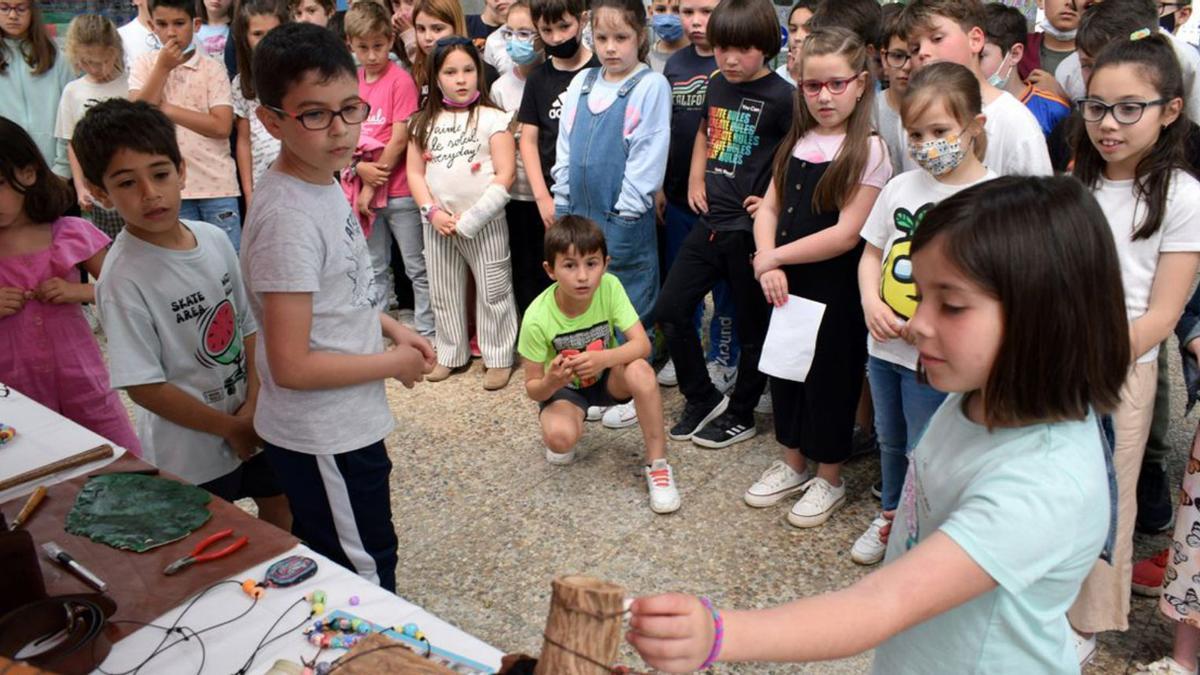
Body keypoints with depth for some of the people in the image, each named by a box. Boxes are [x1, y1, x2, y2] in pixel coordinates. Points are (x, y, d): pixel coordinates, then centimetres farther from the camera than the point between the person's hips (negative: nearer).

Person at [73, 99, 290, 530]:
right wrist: (231, 429, -13)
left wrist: (254, 406, -8)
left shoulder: (215, 239, -5)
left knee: (279, 504, 24)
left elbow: (249, 326, 3)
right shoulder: (123, 277, -22)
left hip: (254, 425, 6)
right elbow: (144, 387, -20)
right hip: (190, 451, -6)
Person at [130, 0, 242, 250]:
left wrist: (166, 109, -11)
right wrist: (162, 67, -10)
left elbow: (222, 126, -11)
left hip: (217, 183, -2)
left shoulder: (213, 68, -1)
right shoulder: (145, 65, 5)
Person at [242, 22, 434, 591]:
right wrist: (394, 364, -15)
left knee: (328, 571, 26)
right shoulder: (288, 217, -27)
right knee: (368, 580, 11)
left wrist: (391, 327, 3)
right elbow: (291, 366, -26)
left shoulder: (324, 182, 1)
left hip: (340, 423, 9)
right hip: (324, 438, -9)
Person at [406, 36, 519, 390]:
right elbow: (415, 172, 7)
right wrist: (432, 211, -9)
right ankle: (451, 354, 29)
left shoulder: (492, 118, -6)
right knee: (443, 293, 14)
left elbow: (505, 175, -11)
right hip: (438, 224, 5)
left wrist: (468, 220, -15)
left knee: (493, 292, 4)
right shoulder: (425, 122, 8)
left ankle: (498, 358, 17)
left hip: (484, 222, -4)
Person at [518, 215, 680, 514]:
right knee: (561, 437, -33)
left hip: (607, 377, 1)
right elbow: (533, 388, -17)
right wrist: (551, 381, -41)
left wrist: (603, 359, -45)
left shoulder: (610, 287, -23)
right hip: (563, 387, -1)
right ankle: (558, 434, 7)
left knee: (640, 370, -33)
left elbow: (642, 344, -26)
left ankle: (657, 463, -17)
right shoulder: (537, 318, -27)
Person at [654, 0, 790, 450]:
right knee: (670, 309, 8)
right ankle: (702, 397, 25)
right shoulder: (716, 85, 7)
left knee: (753, 326, 9)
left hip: (751, 229, -7)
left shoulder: (781, 97, -14)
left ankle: (740, 416, 26)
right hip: (710, 221, 7)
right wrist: (695, 180, 14)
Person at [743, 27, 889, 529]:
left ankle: (829, 478, 27)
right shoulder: (796, 143, 6)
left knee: (829, 377, 7)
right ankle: (793, 464, 35)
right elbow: (769, 208, 5)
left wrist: (775, 257, -15)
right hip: (787, 285, 6)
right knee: (785, 370, 16)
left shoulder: (868, 150, -13)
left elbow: (846, 234, -19)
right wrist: (769, 264, -13)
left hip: (835, 290, -6)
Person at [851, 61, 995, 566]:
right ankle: (891, 516, 46)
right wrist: (871, 304, -7)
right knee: (890, 442, 23)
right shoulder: (902, 186, 2)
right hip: (884, 345, 6)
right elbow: (872, 253, 10)